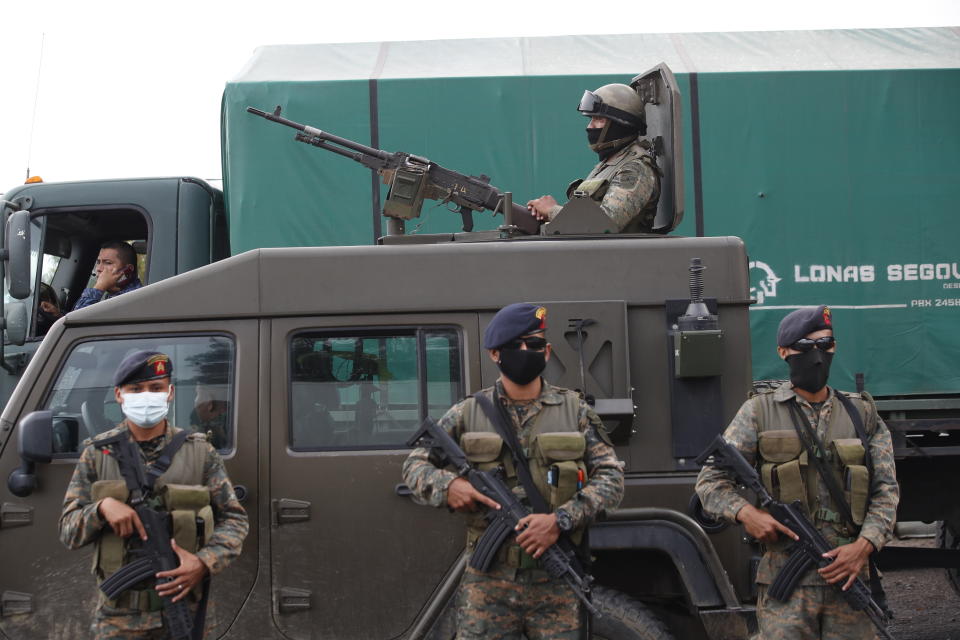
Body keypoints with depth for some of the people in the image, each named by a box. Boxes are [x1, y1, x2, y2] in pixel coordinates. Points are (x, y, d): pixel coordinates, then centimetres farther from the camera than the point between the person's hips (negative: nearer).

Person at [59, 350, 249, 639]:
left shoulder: (199, 451, 4)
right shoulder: (97, 454, 5)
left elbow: (234, 519, 4)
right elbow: (68, 531, 4)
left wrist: (205, 562, -14)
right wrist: (102, 506, -17)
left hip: (183, 606, 0)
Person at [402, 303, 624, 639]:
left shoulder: (575, 410, 6)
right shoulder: (467, 414, 7)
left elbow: (611, 477, 2)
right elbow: (414, 465, 10)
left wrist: (561, 520, -13)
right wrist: (447, 485, -13)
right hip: (487, 582, 0)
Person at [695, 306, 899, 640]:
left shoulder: (862, 413, 12)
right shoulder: (759, 412, 5)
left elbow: (886, 489, 8)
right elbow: (710, 480, 4)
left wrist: (864, 545, -8)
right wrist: (746, 513, -15)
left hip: (848, 575, 2)